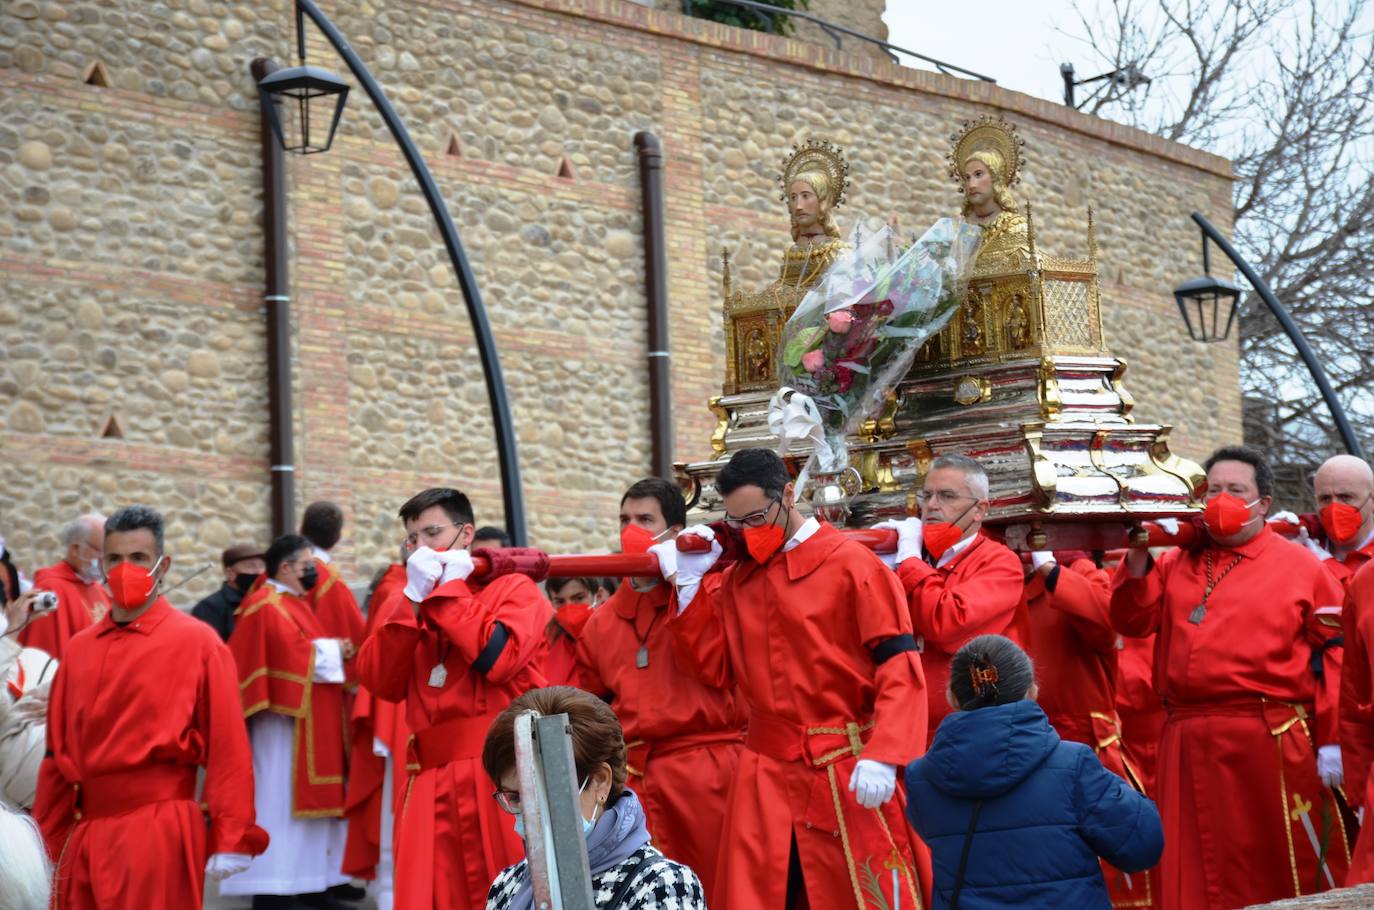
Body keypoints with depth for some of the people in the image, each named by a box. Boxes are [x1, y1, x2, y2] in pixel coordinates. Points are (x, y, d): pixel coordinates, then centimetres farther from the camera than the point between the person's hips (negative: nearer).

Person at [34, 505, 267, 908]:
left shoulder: (198, 643, -4)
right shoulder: (79, 650, 10)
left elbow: (227, 746, -7)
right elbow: (58, 752, 13)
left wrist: (231, 839, -12)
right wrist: (45, 842, 12)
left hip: (159, 832, -5)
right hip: (86, 833, 5)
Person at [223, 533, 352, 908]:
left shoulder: (296, 604, 19)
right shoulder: (267, 606, -12)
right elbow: (292, 650, -23)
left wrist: (334, 651, 0)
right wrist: (331, 650, -10)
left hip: (307, 723, 10)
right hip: (285, 722, -10)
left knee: (302, 798, 10)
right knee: (280, 804, -9)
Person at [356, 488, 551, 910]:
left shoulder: (514, 589, 5)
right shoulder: (404, 605, 18)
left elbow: (497, 659, -13)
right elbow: (381, 682, 4)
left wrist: (447, 590, -2)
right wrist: (414, 599, -3)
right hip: (433, 779, 4)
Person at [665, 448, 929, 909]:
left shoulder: (850, 564, -6)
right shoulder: (735, 577, 12)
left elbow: (899, 665, -11)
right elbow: (715, 667, 9)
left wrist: (881, 755, -22)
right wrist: (690, 584, 1)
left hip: (846, 773, -5)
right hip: (765, 773, 5)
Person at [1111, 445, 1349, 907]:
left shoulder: (1300, 566, 3)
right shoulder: (1177, 564, 17)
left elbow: (1336, 657, 0)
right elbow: (1133, 621, 8)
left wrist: (1332, 743, -5)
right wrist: (1138, 555, -6)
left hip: (1271, 744, -4)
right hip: (1187, 744, 4)